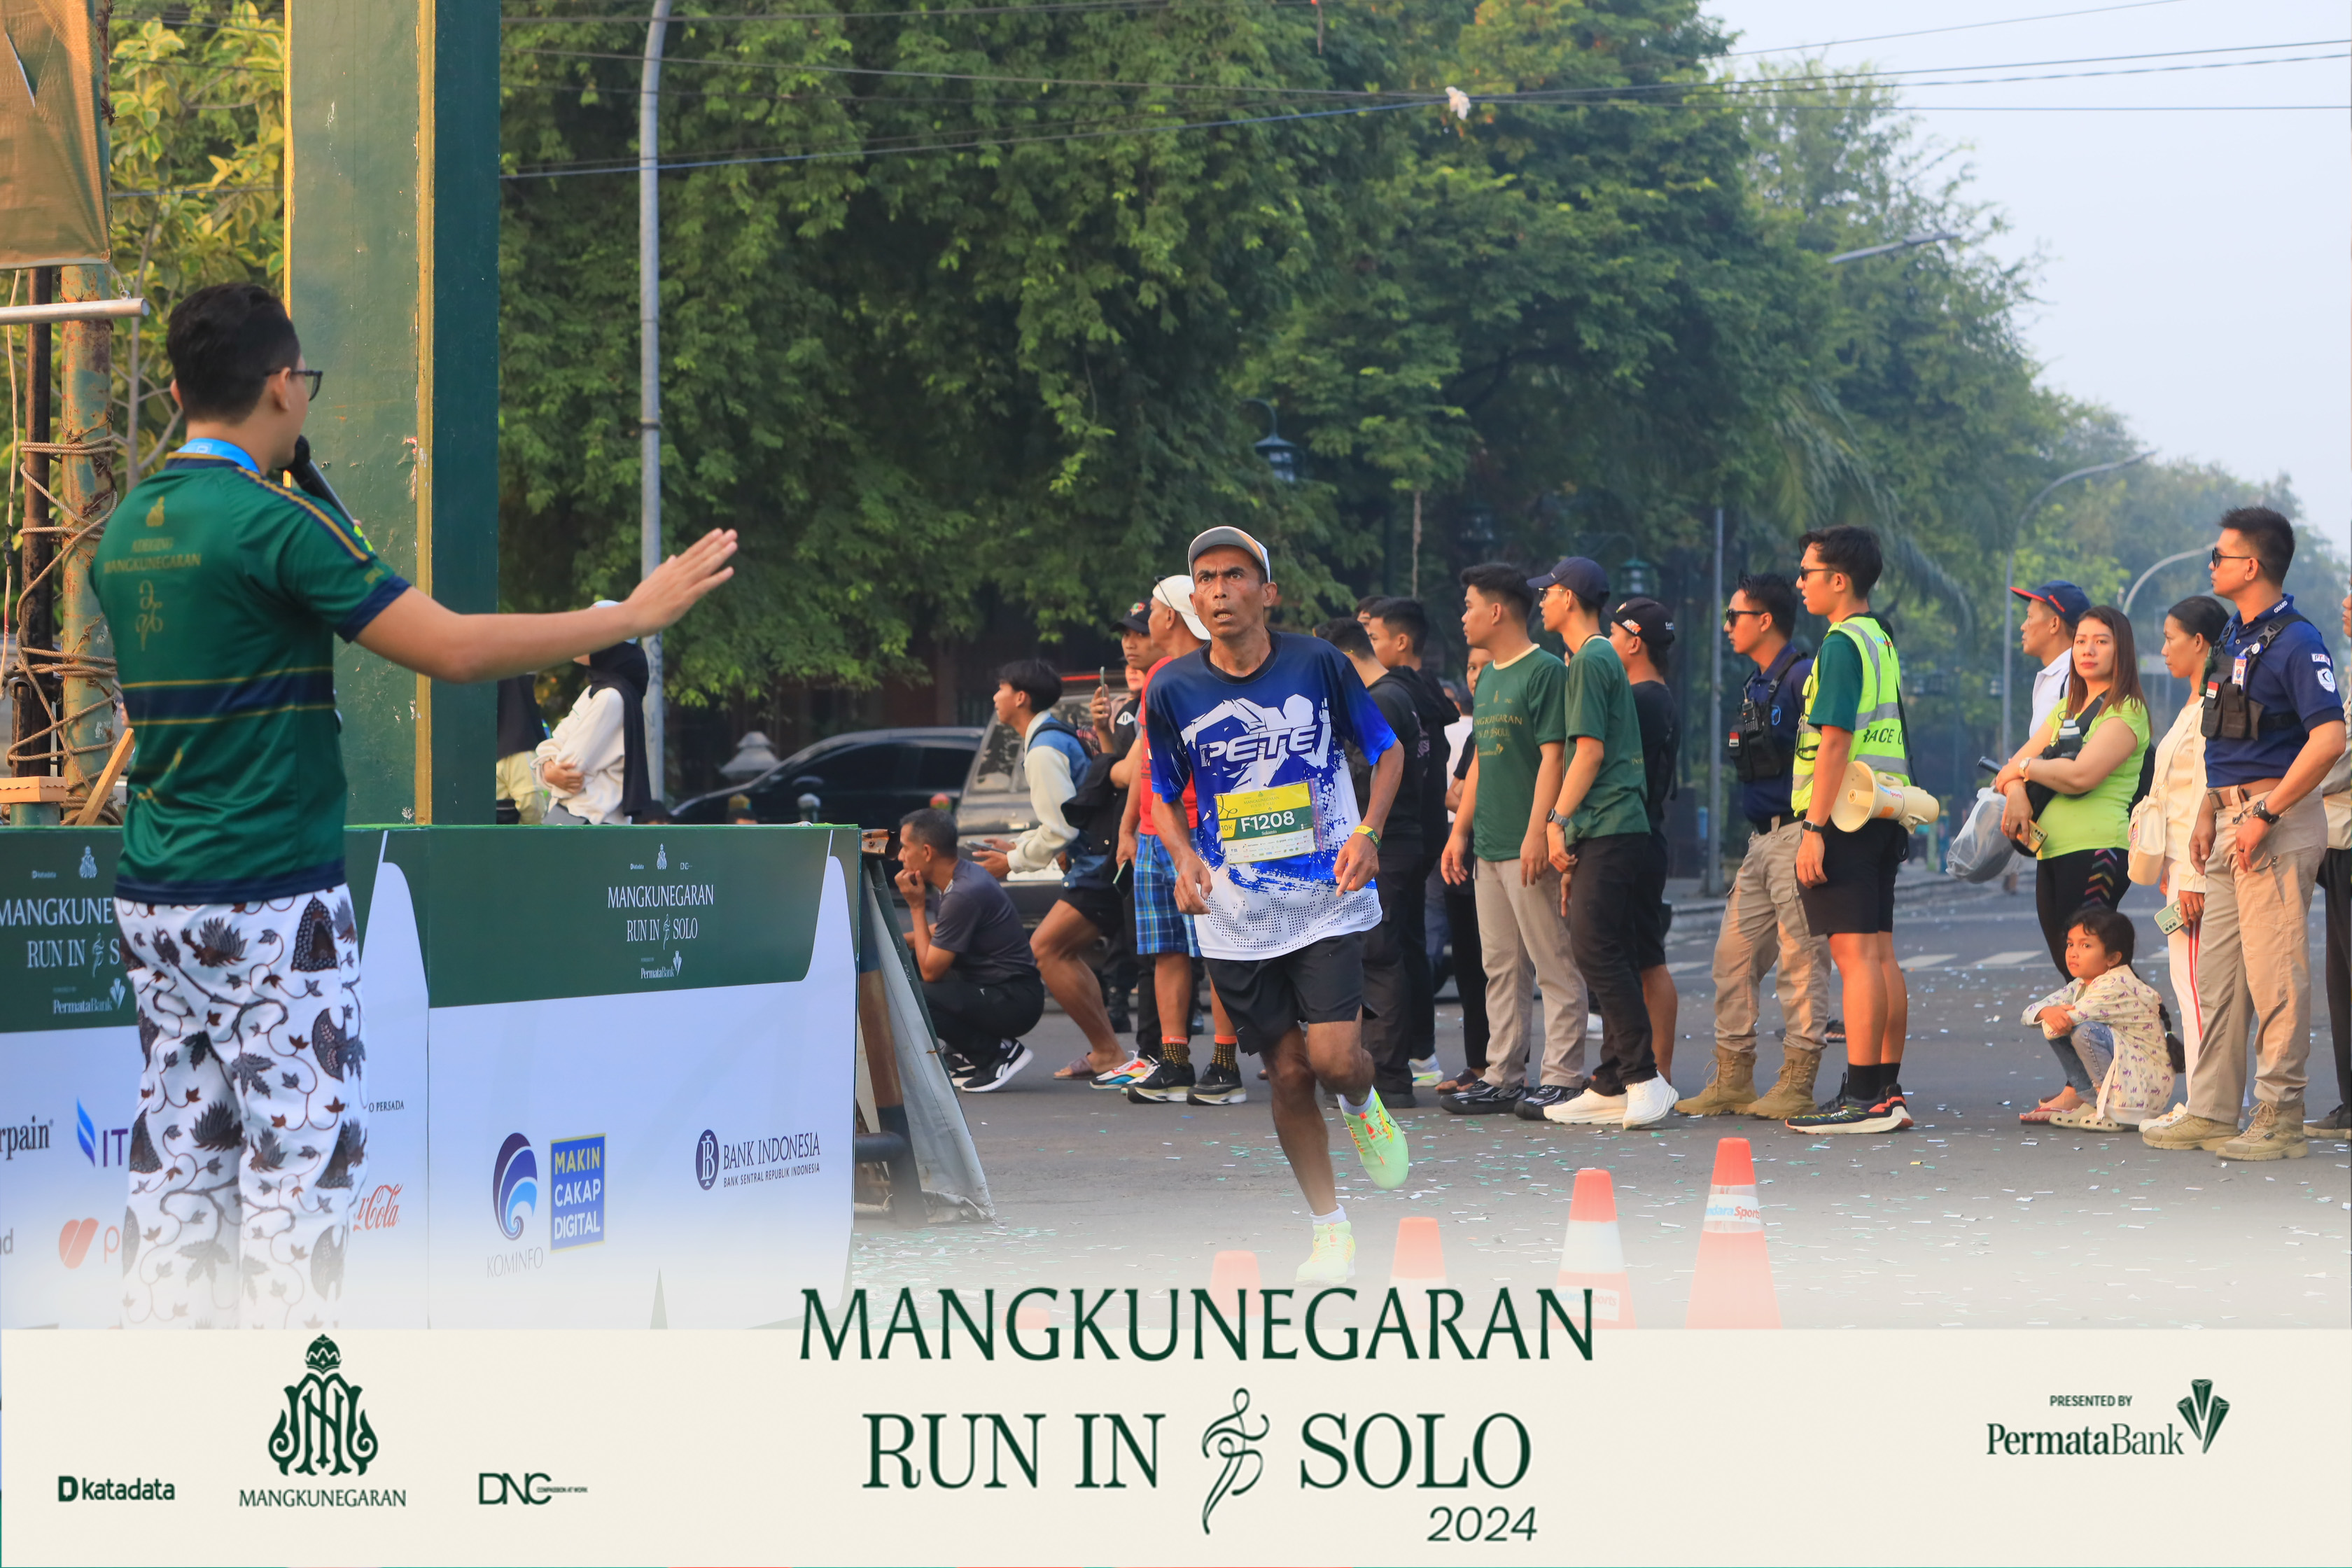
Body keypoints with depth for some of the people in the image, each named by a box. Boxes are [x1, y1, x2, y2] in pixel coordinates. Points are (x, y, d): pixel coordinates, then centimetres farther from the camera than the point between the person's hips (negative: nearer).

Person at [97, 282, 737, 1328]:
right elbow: (453, 648, -19)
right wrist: (632, 616, -10)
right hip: (272, 902, -8)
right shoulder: (275, 523, -14)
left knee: (176, 1168, 9)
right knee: (299, 1168, -4)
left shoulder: (128, 528, 10)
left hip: (155, 899, 8)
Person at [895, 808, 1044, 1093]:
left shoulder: (964, 894, -22)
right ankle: (973, 1057, 12)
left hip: (1013, 1002, -10)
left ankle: (1001, 1052, -10)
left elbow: (931, 971, -18)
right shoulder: (964, 875, 8)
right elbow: (939, 935, 24)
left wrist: (917, 907, -10)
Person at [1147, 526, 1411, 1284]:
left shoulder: (1317, 664, -6)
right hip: (1235, 916, 2)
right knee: (1288, 1074, 4)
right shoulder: (1173, 689, -2)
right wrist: (1185, 857, -8)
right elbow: (1165, 793, 12)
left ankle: (1363, 1107, 23)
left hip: (1326, 901, -2)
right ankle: (1330, 1230, 18)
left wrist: (1368, 833, -9)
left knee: (1334, 1058, -14)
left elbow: (1387, 749, 6)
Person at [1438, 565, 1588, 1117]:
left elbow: (1553, 756, -15)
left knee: (1554, 965, -6)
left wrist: (1537, 833, -22)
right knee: (1501, 968, 10)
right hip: (1489, 845, 9)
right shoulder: (1489, 678, 19)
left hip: (1530, 848, -9)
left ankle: (1561, 1077, -5)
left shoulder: (1546, 671, -9)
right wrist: (1459, 829, 20)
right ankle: (1503, 1077, 14)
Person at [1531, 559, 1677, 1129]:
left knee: (1598, 954, -13)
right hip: (1616, 833, 10)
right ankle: (1612, 1086, 9)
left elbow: (1590, 752, -15)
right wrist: (1572, 847, 25)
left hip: (1608, 835, -10)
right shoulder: (1604, 658, 22)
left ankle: (1644, 1077, -15)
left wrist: (1557, 819, -13)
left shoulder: (1590, 661, -8)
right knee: (1607, 960, 8)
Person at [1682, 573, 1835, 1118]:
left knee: (1800, 959, -6)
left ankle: (1797, 1084, -4)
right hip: (1762, 838, 10)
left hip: (1799, 835, -10)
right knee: (1734, 952, 8)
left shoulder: (1803, 677, -11)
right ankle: (1733, 1079, 13)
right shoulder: (1755, 686, 18)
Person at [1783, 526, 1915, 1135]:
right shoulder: (1881, 641, 18)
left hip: (1845, 816, -10)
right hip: (1883, 815, 10)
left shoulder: (1842, 644, -12)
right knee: (1879, 953, 10)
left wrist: (1814, 826, -19)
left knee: (1855, 953, -11)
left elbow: (1834, 741, -18)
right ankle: (1888, 1092, 12)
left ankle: (1862, 1101, -13)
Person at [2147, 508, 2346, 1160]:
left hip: (2277, 821, -10)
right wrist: (2210, 810, 16)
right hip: (2235, 819, 10)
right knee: (2217, 971, 11)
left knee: (2275, 973, -7)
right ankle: (2212, 1113, 17)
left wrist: (2265, 814, -22)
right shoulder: (2234, 637, 16)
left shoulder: (2296, 641, -14)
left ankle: (2280, 1120, -3)